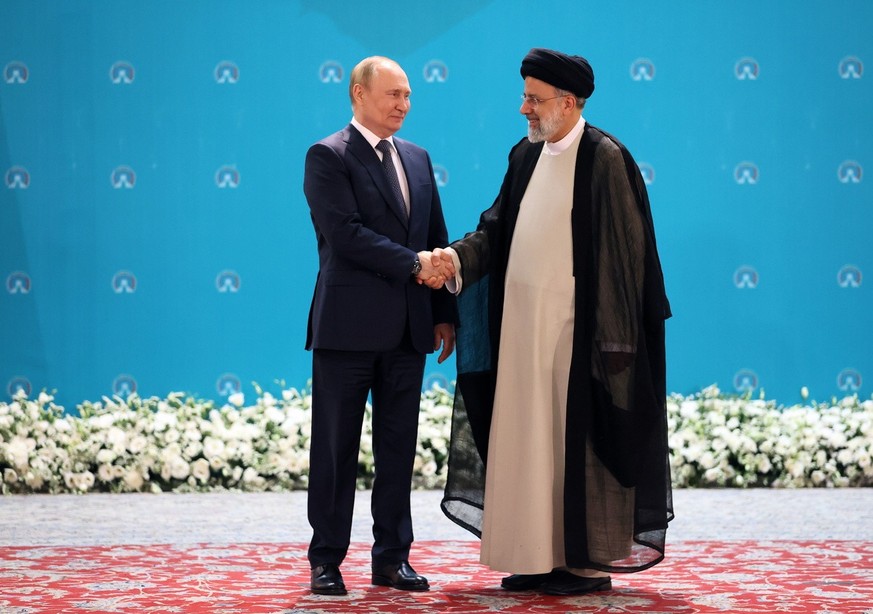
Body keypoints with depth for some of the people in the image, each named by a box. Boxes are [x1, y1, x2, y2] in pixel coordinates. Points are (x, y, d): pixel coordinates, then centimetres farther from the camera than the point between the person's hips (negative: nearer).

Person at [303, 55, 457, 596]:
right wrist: (413, 263, -16)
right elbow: (345, 232, -16)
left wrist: (444, 313, 9)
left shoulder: (418, 159, 16)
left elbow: (438, 242, 16)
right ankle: (327, 561, 7)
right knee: (337, 449, 0)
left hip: (407, 328, 6)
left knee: (399, 449, 9)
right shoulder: (328, 157, -5)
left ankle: (393, 557, 16)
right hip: (350, 324, -6)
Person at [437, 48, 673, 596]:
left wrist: (612, 337, -16)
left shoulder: (605, 159, -11)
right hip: (522, 320, 7)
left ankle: (591, 560, 8)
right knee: (529, 437, 9)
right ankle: (542, 555, 17)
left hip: (577, 324, -7)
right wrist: (460, 257, -7)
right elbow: (498, 226, 14)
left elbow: (622, 254, -13)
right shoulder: (527, 155, 12)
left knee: (579, 438, -1)